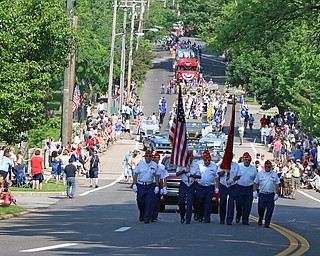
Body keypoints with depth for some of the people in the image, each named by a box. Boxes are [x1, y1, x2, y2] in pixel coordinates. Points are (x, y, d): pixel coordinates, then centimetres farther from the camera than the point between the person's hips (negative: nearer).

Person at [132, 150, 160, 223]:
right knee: (140, 201, -2)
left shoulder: (154, 165, 5)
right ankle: (141, 215, 24)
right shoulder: (140, 164, 2)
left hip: (150, 186, 0)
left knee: (148, 203, -5)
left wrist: (157, 186, 3)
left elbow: (157, 176, 9)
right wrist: (134, 184, -5)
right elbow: (135, 174, 3)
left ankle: (146, 218, -3)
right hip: (140, 186, 0)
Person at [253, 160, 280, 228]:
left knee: (270, 209, -4)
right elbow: (256, 183, 12)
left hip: (271, 194, 0)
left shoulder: (274, 174, 8)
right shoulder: (260, 174, 8)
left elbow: (277, 185, 8)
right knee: (261, 208, -11)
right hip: (262, 194, 0)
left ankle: (267, 223, 4)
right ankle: (260, 219, 15)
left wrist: (276, 194, 0)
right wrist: (254, 191, 2)